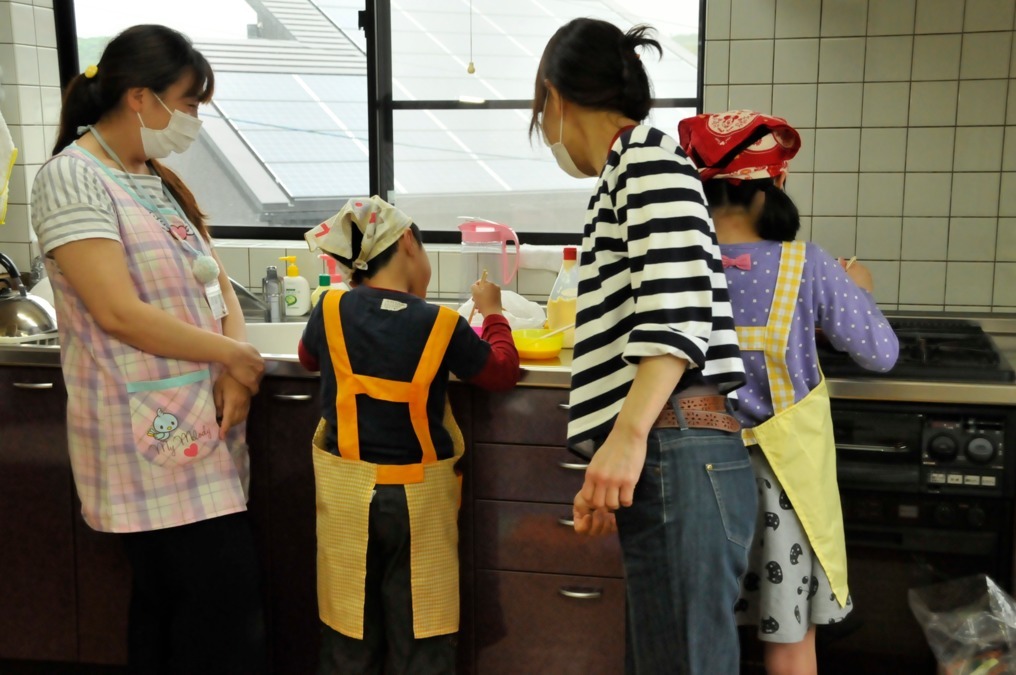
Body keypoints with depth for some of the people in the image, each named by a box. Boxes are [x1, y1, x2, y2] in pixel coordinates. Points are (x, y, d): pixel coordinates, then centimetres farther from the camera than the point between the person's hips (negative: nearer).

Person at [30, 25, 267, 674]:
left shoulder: (159, 180, 15)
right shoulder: (73, 178, -10)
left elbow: (217, 282, 12)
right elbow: (119, 313, -19)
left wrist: (233, 372, -6)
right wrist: (236, 355, -11)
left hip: (201, 420, 8)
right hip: (149, 431, -8)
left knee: (170, 593, 14)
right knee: (226, 590, -8)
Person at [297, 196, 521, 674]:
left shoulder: (331, 310, -5)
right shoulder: (441, 324, -11)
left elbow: (308, 357, 16)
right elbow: (502, 373, 3)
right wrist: (493, 312, 17)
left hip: (347, 492, 2)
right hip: (418, 497, -2)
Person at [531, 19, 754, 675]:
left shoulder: (649, 152, -2)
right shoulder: (624, 175, 26)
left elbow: (678, 303, -17)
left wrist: (628, 434, -26)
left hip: (678, 458, -10)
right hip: (659, 465, 10)